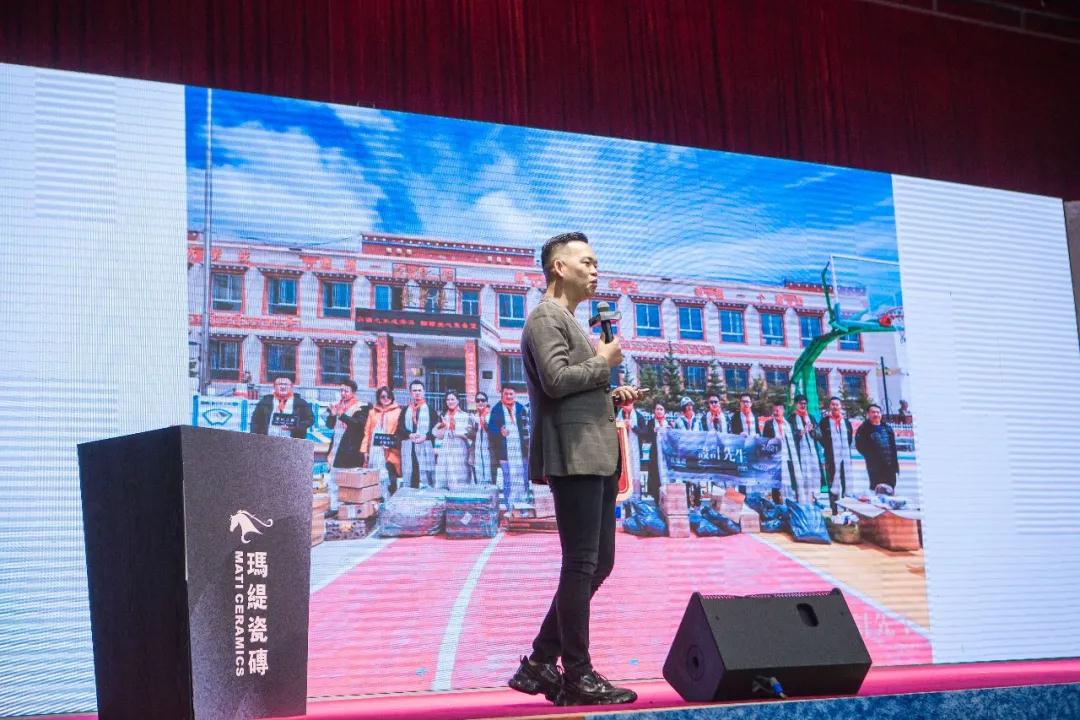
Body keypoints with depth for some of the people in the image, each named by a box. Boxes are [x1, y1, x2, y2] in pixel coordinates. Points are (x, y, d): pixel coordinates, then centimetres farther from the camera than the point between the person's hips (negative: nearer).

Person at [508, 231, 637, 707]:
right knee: (582, 565, -7)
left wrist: (612, 397, 11)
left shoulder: (571, 323, 25)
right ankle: (578, 676, 0)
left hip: (597, 458, 10)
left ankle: (540, 664, 15)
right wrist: (604, 363, -6)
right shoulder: (546, 317, -6)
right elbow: (557, 380, -20)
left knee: (599, 562, 10)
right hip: (574, 458, -10)